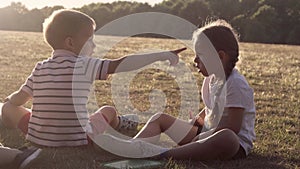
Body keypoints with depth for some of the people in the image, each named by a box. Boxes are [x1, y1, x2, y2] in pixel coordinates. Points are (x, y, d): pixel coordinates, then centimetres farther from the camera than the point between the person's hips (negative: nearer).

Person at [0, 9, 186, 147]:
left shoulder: (40, 68, 2)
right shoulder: (84, 65, -12)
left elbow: (17, 99, 11)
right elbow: (121, 64, -19)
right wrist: (160, 55, -16)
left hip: (38, 139, 3)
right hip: (78, 140, -3)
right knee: (108, 110, 24)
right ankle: (117, 125, 57)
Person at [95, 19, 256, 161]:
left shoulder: (236, 84, -18)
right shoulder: (211, 79, 10)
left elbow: (232, 127, -23)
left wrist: (199, 139, -21)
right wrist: (197, 121, 7)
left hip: (237, 143, -9)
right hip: (207, 133, 9)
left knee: (226, 139, -47)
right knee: (160, 118, 9)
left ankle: (163, 154, -49)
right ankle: (133, 146, -19)